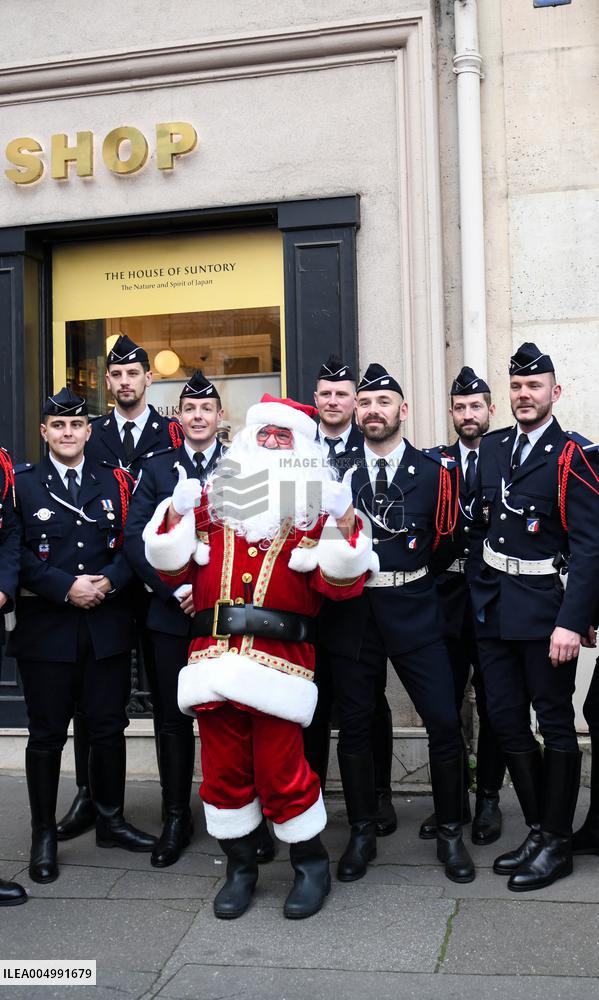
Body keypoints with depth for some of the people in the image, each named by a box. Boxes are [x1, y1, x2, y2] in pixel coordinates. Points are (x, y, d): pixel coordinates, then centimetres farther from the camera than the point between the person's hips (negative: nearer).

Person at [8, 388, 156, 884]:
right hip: (46, 625, -2)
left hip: (107, 624, 2)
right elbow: (17, 552, -7)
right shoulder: (22, 483, 2)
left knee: (109, 727, 10)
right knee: (47, 733, 7)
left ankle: (111, 820, 27)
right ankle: (44, 835, 20)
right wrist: (66, 587, -16)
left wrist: (107, 582, -14)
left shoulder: (116, 481, 9)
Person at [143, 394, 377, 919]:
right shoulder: (213, 498, 15)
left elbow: (341, 583, -3)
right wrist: (178, 512, -4)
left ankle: (311, 862, 22)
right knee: (223, 768, 9)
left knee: (281, 769, -1)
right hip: (214, 655, 3)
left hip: (279, 659, -3)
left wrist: (344, 519, -16)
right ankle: (240, 866, 28)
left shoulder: (318, 505, 7)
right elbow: (173, 568, 11)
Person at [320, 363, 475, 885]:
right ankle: (362, 833, 23)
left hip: (413, 611, -1)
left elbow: (445, 538, 9)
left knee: (444, 721, -3)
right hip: (351, 612, 1)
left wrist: (409, 577, 8)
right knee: (354, 725, 7)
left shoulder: (435, 470, 0)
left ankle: (450, 832, 16)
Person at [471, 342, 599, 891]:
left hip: (546, 610, -6)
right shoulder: (491, 447, 9)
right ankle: (538, 830, 25)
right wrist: (481, 593, 9)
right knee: (507, 722, 10)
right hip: (492, 608, 6)